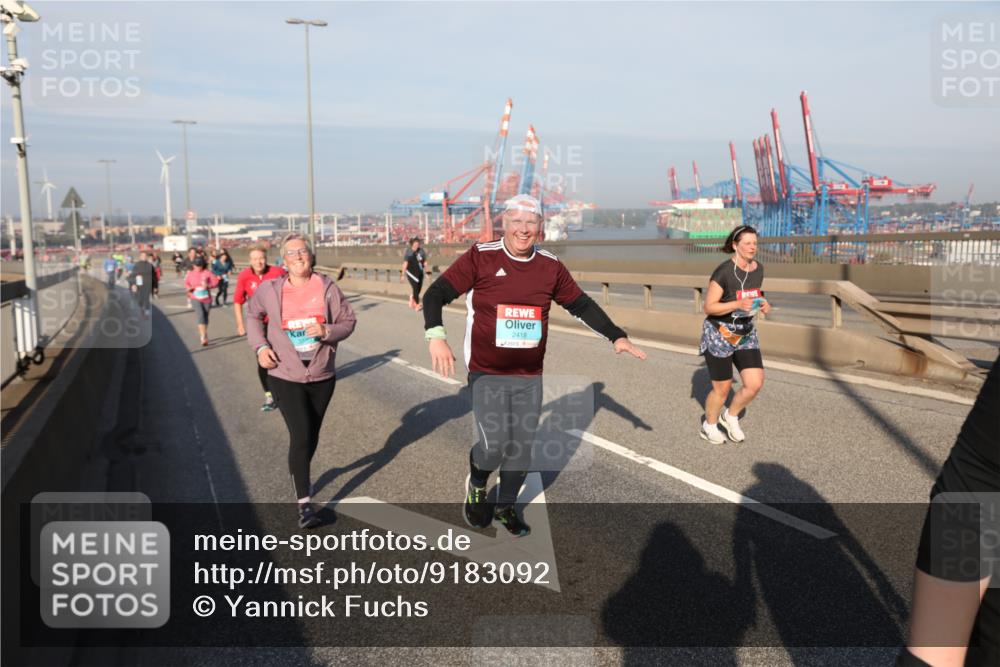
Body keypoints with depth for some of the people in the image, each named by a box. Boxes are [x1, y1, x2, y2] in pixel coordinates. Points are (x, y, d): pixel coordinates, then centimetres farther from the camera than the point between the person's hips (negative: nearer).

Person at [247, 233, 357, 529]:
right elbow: (253, 316, 12)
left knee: (312, 433, 17)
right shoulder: (269, 290, -6)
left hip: (322, 375, 2)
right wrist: (260, 346, -3)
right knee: (300, 435, -10)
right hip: (285, 376, -2)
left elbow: (348, 321, -1)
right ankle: (304, 503, -1)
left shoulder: (327, 288, -6)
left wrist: (327, 331, -21)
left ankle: (298, 474, 47)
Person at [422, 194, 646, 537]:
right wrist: (436, 336, -26)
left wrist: (616, 337, 8)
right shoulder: (481, 257, -10)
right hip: (487, 374, -4)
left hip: (530, 377, 4)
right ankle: (476, 485, 23)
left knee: (522, 447, 12)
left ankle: (506, 506, 37)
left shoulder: (550, 266, 2)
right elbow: (436, 294, -10)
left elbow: (581, 304, 13)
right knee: (493, 445, -12)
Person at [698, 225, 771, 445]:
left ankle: (730, 416, 23)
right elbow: (709, 307, -19)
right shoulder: (723, 272, -20)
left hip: (746, 334, 6)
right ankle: (709, 426, 32)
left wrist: (763, 304, -6)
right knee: (722, 388, 5)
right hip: (719, 335, -6)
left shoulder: (758, 268, 0)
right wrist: (737, 304, -31)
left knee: (755, 384, -5)